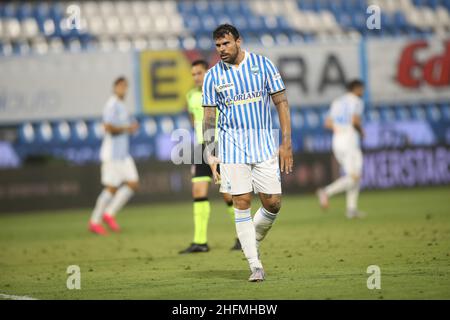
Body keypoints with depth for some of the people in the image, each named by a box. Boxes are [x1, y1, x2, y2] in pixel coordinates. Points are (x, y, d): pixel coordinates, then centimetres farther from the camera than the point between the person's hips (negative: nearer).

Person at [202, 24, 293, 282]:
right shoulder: (213, 76, 3)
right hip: (232, 147, 0)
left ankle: (254, 243, 24)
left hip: (264, 144, 0)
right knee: (242, 203, -7)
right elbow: (209, 117, 7)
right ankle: (255, 265, -5)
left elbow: (282, 103, 3)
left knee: (273, 203, -4)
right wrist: (210, 155, -1)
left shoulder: (263, 64, 1)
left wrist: (286, 143, -3)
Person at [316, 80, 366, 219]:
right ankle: (327, 192, -27)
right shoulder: (357, 101, -4)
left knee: (353, 175, 14)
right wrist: (361, 131, 0)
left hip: (337, 140, 8)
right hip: (350, 141, -8)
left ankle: (352, 209, 7)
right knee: (353, 177, -9)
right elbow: (355, 120, -19)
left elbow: (328, 124, 15)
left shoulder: (337, 102, 18)